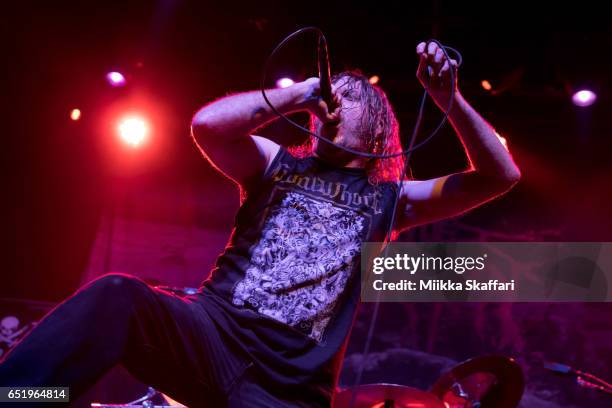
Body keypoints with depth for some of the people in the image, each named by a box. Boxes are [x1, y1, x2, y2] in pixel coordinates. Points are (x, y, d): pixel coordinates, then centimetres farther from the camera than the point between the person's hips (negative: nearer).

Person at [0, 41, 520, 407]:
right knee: (117, 295, -31)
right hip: (215, 333, 0)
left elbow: (500, 176, 7)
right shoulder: (278, 164, 15)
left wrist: (450, 98, -7)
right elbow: (208, 123, -6)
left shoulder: (387, 198, 16)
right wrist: (300, 91, 2)